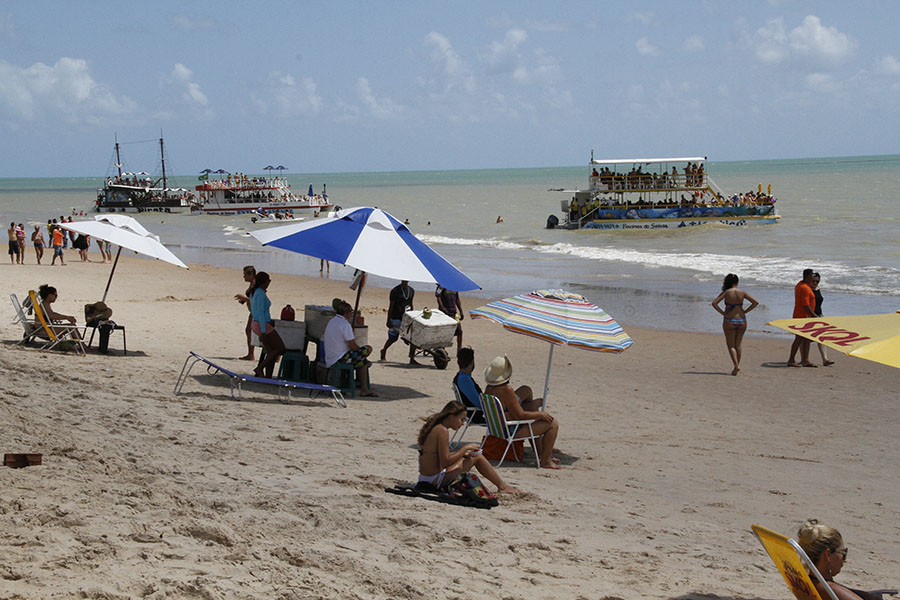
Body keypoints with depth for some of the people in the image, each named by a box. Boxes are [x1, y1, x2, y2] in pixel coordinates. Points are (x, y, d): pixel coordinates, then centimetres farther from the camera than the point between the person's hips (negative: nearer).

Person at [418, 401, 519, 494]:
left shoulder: (434, 428, 9)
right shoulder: (442, 431, -19)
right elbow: (445, 462, -21)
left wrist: (462, 453, 8)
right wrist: (465, 449, -10)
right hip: (436, 479, -10)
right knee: (477, 458, 0)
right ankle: (502, 486, 14)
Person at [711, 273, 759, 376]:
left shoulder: (726, 293, -8)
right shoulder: (742, 293, -2)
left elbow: (714, 303, -15)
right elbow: (755, 303, -2)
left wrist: (722, 313, -6)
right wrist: (745, 311, 2)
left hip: (729, 321, -3)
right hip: (741, 321, 3)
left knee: (731, 345, 4)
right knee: (738, 345, 17)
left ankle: (736, 365, -14)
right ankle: (737, 365, 20)